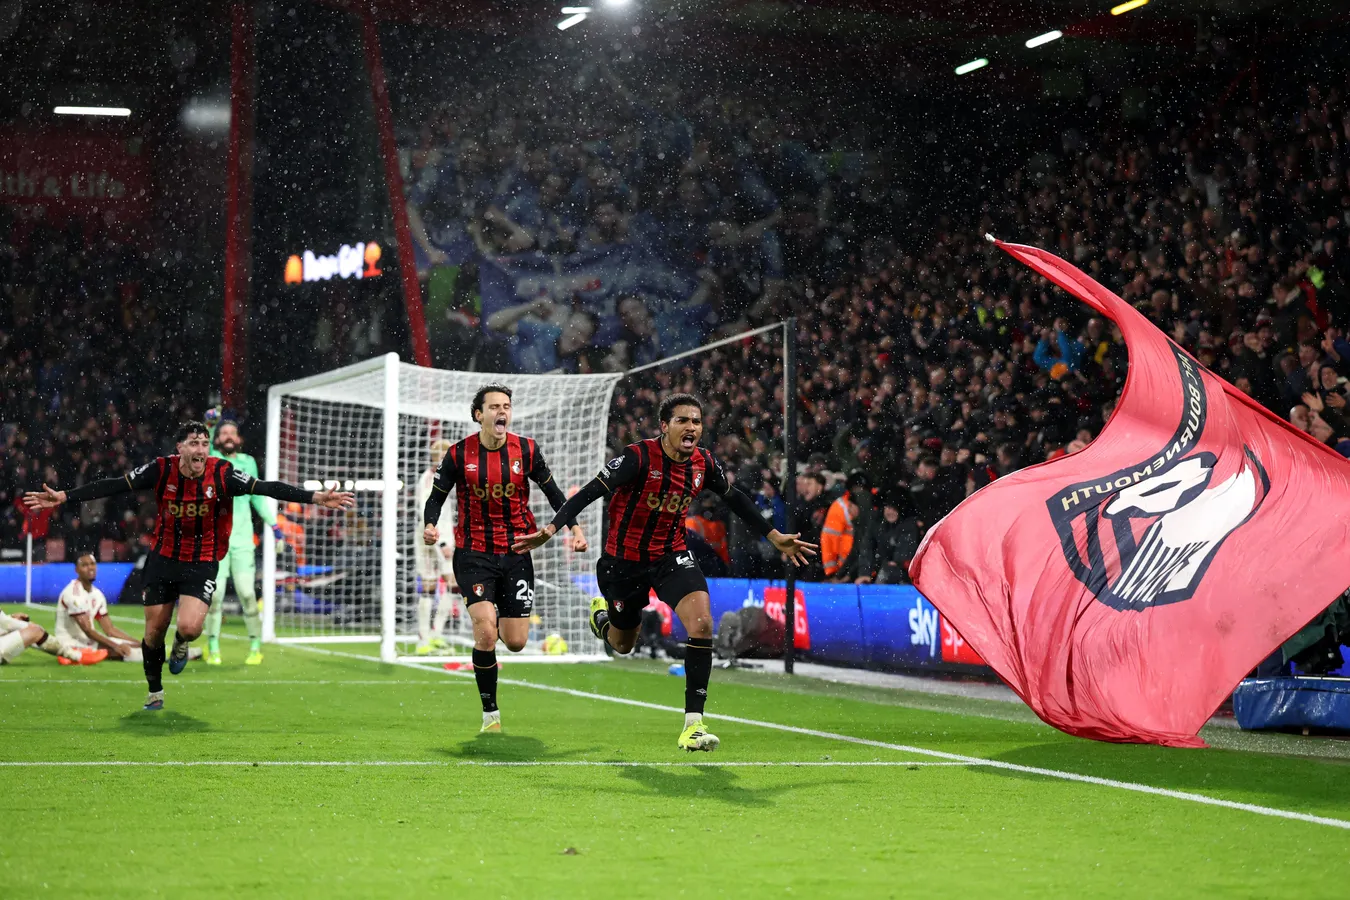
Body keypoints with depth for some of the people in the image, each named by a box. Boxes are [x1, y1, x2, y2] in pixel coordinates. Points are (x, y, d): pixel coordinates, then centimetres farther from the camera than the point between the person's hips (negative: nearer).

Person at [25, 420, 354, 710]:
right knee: (154, 631, 6)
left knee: (189, 627, -22)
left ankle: (181, 643, 17)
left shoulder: (222, 474, -14)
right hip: (163, 558, 2)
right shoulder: (161, 470, -12)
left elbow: (268, 488, -16)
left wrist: (316, 497, -24)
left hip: (202, 564, -2)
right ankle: (155, 692, 30)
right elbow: (113, 486, -10)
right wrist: (64, 497, -15)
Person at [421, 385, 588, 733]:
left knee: (516, 642, -1)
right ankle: (490, 715, -4)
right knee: (485, 632, -19)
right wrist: (429, 525, -18)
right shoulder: (459, 454, -5)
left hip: (516, 553, 2)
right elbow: (437, 496, 2)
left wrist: (574, 527, -3)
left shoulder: (526, 450, -1)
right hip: (473, 554, -2)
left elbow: (552, 492, 9)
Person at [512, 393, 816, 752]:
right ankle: (601, 614, 56)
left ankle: (693, 725, -18)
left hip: (672, 556, 3)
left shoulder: (704, 464, -8)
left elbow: (735, 499, 11)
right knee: (623, 645, 16)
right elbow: (591, 492, -24)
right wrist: (551, 529, -35)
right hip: (624, 560, -3)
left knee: (702, 624, -22)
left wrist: (774, 537, 14)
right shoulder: (639, 457, -23)